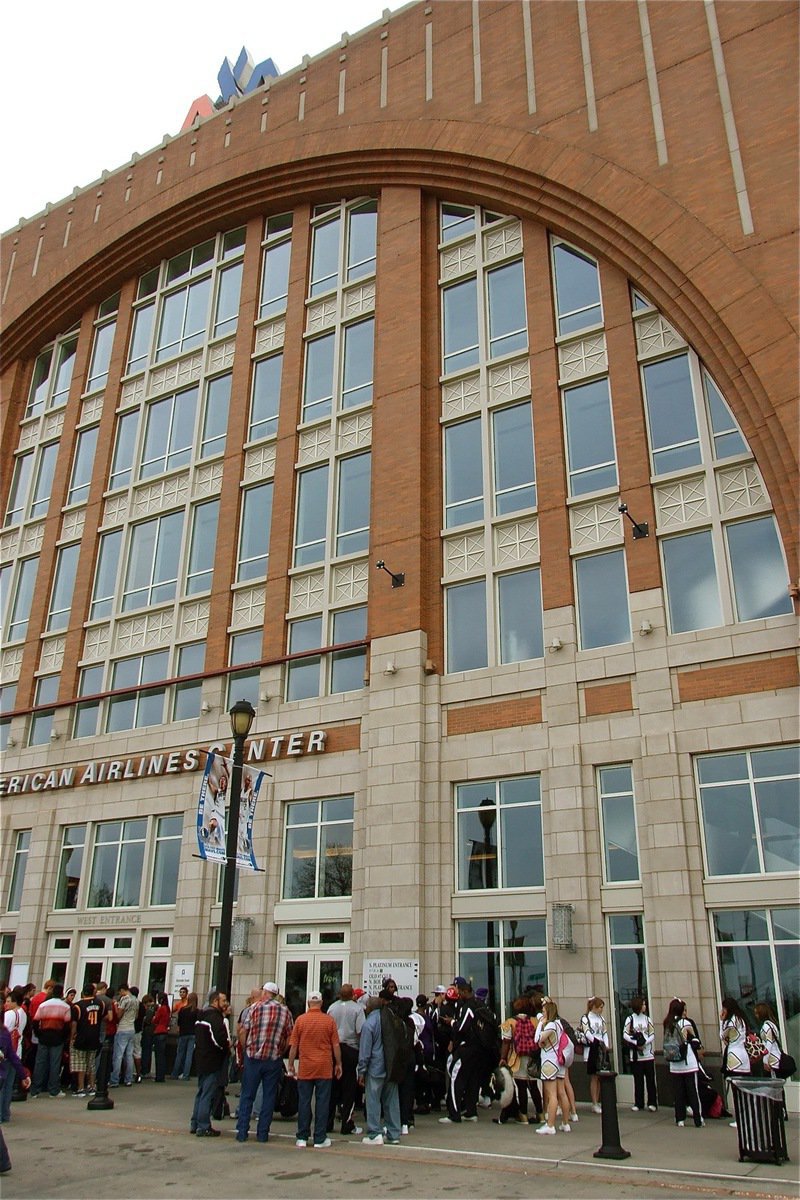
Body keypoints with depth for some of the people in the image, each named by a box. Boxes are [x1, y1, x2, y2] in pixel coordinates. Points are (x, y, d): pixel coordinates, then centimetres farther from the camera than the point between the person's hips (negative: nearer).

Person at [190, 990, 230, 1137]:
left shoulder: (200, 1017, 13)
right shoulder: (216, 1017, -18)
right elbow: (219, 1039, -29)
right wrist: (228, 1045, -10)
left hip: (201, 1060, 10)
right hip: (212, 1062, -10)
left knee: (201, 1093, 19)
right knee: (207, 1095, -3)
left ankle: (195, 1124, 25)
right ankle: (203, 1127, 1)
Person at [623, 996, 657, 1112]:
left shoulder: (647, 1019, 8)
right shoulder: (630, 1018, 1)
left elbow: (652, 1035, 1)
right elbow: (625, 1035, -6)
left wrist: (644, 1043, -14)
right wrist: (636, 1043, -17)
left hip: (648, 1054, 1)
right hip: (636, 1054, -1)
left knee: (650, 1079, 1)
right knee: (638, 1079, 4)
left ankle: (652, 1103, 9)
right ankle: (638, 1103, 13)